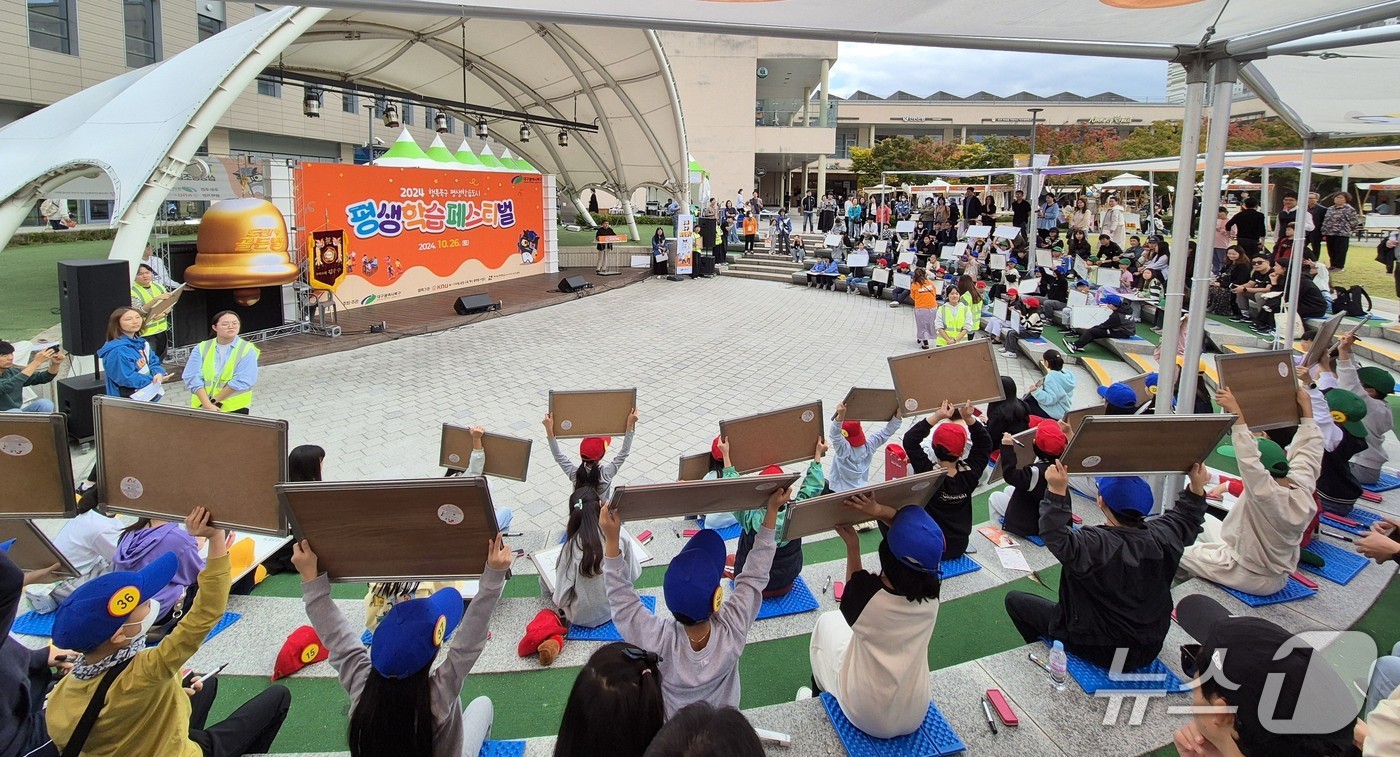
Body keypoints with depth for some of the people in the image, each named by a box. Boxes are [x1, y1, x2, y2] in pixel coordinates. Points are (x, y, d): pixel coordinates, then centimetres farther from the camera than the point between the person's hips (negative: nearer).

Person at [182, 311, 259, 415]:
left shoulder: (247, 350, -3)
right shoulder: (201, 348, 6)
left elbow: (241, 381, -12)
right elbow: (193, 377, -4)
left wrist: (213, 401, -13)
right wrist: (207, 404, -16)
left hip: (235, 409, -2)